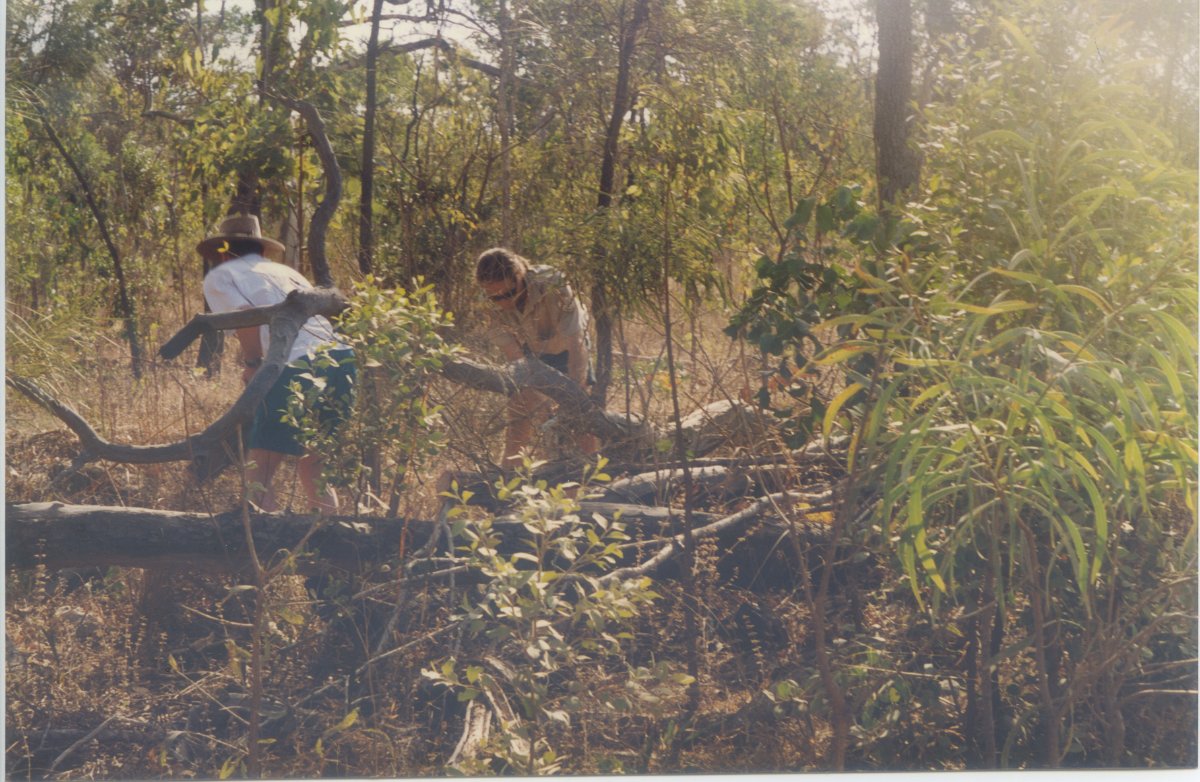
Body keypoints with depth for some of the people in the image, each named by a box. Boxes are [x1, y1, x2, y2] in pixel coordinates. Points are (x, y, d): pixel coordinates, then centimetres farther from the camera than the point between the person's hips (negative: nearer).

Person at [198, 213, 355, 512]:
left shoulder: (220, 276, 14)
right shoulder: (286, 272, 31)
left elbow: (246, 315, -5)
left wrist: (252, 364, 6)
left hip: (295, 368, -7)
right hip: (342, 359, 7)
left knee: (258, 475, 0)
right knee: (312, 467, 22)